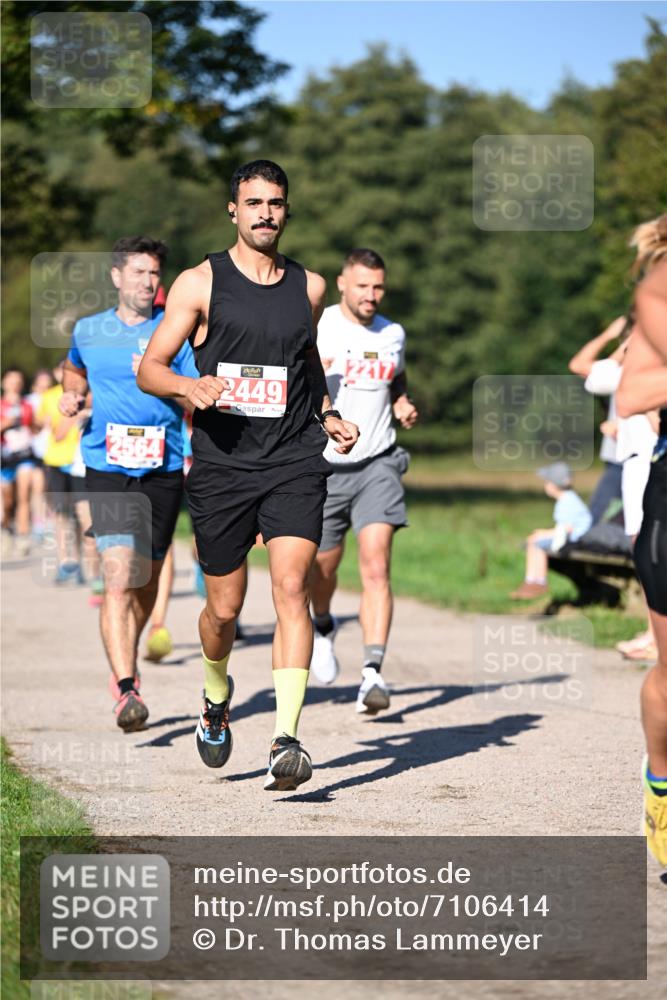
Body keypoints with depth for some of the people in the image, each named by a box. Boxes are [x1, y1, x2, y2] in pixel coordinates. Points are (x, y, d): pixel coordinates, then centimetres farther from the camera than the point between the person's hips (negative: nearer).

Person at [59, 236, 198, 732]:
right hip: (107, 468, -1)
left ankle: (126, 664, 41)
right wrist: (73, 393, 11)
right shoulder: (89, 330, 8)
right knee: (120, 577, -17)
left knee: (146, 580, 15)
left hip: (163, 469, 1)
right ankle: (126, 690, -22)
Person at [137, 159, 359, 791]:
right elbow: (149, 370, 0)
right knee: (224, 607, 8)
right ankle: (216, 700, 40)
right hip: (222, 463, -1)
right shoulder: (200, 283, 1)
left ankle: (286, 740, -21)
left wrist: (327, 415, 12)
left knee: (291, 586, -17)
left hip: (295, 462, 1)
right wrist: (189, 386, -21)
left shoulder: (309, 287, 11)